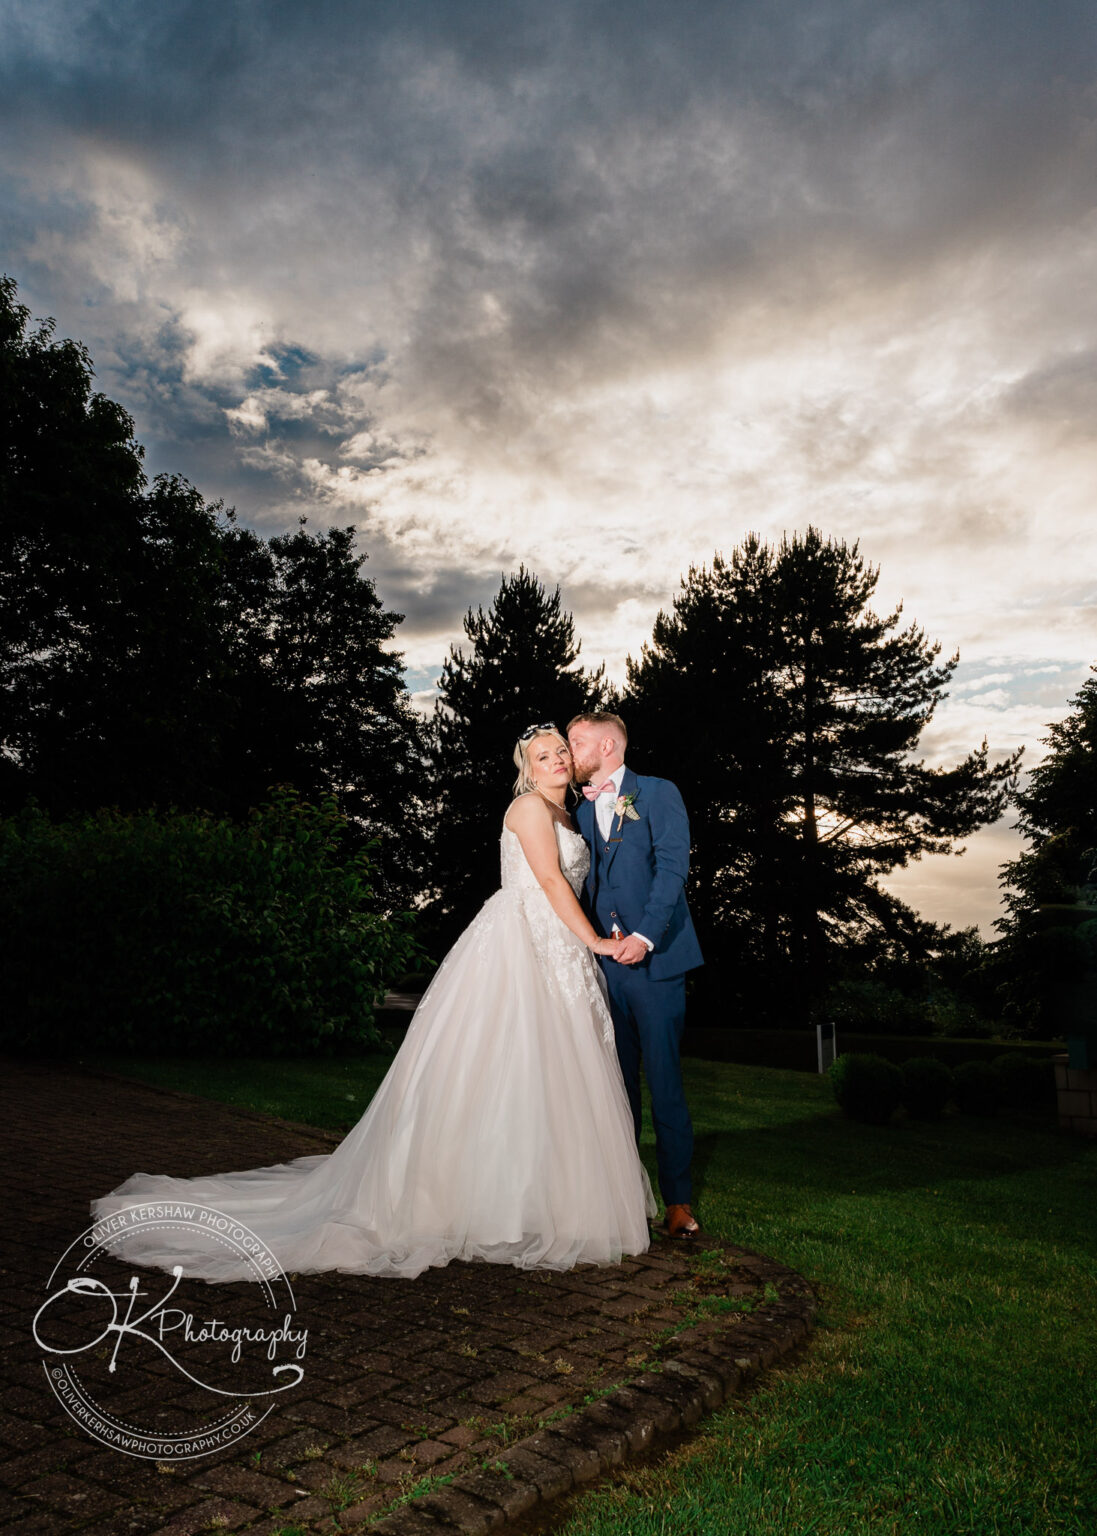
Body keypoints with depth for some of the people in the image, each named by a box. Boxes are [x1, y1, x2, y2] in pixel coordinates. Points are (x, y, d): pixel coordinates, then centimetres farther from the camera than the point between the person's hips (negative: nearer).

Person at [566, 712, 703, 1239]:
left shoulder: (659, 794, 0)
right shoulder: (582, 810, 18)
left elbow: (672, 866, -10)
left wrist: (644, 936, -20)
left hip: (653, 959, -5)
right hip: (603, 961, 5)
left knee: (664, 1081, -2)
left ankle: (678, 1201, 10)